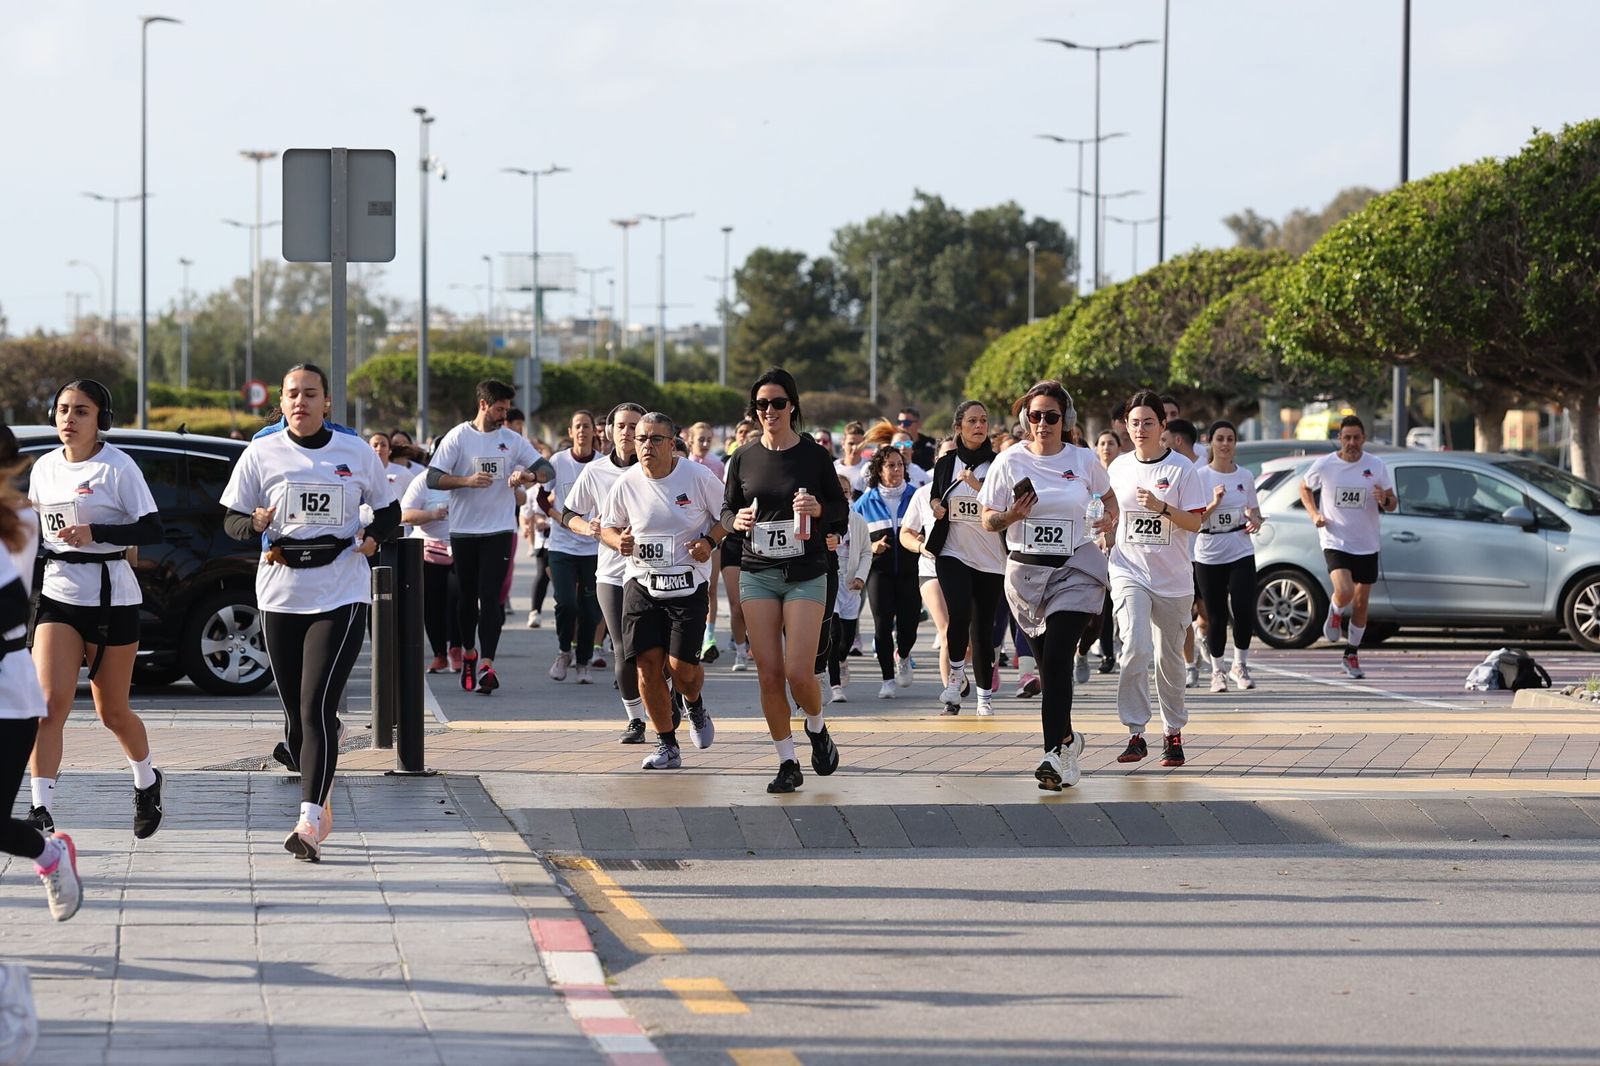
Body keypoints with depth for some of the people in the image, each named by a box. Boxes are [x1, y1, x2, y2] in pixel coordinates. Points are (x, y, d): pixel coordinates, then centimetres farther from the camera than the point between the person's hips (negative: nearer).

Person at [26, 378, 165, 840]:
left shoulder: (117, 467, -8)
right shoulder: (44, 468, 7)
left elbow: (152, 529, -13)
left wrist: (95, 533, -24)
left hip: (111, 597, -3)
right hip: (58, 594, 3)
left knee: (112, 711, 9)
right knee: (50, 701, -15)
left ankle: (147, 781, 38)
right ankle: (40, 811, -16)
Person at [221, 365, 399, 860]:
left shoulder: (357, 453, 3)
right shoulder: (261, 454, 3)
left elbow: (390, 512, 13)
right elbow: (231, 520, 6)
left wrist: (373, 534, -9)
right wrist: (256, 525, -17)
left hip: (341, 595, -2)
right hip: (281, 596, 2)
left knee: (317, 707, -15)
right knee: (295, 714, 8)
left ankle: (309, 821, -20)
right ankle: (323, 807, 27)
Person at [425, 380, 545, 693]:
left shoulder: (513, 440, 5)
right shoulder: (458, 437, -2)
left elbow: (546, 468, 9)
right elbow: (432, 478, -6)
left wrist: (528, 475, -13)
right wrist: (467, 481, -20)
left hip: (500, 529, 0)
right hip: (463, 529, 0)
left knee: (490, 597, -10)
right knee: (468, 596, 10)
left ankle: (487, 664, -15)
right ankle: (469, 652, 31)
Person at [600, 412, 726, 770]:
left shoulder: (698, 476, -7)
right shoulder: (626, 484, -1)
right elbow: (607, 526, 14)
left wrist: (709, 542, -13)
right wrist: (618, 542, -8)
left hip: (688, 583, -2)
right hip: (641, 584, 2)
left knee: (681, 666, -9)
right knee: (648, 665, -5)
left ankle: (693, 704, 29)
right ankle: (667, 746, 10)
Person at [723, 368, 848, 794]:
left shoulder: (814, 456, -2)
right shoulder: (744, 459, 5)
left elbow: (841, 509, 4)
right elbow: (727, 509, 12)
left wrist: (819, 508, -18)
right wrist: (736, 520, -11)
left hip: (805, 575, -3)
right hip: (757, 574, 3)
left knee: (798, 672, -12)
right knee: (769, 674, -2)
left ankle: (817, 729, 20)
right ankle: (787, 763, 9)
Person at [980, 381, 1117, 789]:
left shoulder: (1083, 460, 2)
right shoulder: (1011, 461, 1)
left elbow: (1108, 495, 23)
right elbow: (988, 520, 3)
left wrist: (1111, 516, 3)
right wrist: (1011, 516, -17)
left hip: (1074, 570, -2)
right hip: (1025, 572, 2)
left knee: (1056, 659, -17)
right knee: (1047, 662, 9)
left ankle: (1055, 755, -23)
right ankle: (1066, 738, 32)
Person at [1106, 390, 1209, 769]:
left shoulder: (1181, 468, -4)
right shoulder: (1119, 467, 5)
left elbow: (1195, 522, -8)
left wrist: (1162, 508, -22)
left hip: (1173, 578, -1)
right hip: (1129, 571, 1)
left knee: (1170, 658, 8)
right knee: (1135, 648, -18)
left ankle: (1173, 734, 22)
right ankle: (1135, 734, -14)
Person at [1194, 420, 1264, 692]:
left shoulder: (1245, 477, 7)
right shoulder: (1200, 476, -4)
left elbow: (1254, 511, 19)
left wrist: (1255, 521, -2)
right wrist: (1214, 504, -23)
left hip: (1241, 553, 2)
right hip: (1208, 557, -2)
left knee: (1244, 611, -12)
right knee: (1216, 616, 2)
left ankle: (1240, 665, 8)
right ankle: (1217, 671, 19)